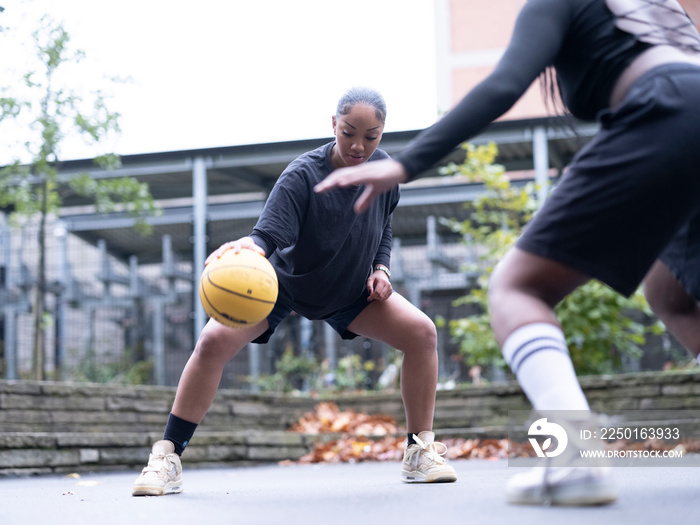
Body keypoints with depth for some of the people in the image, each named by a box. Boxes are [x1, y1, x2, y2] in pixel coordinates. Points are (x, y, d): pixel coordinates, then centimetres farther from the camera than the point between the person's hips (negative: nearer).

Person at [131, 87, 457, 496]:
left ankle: (420, 454, 1)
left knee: (422, 332, -14)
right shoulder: (303, 175, -31)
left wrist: (380, 268, -12)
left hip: (350, 289, 4)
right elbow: (270, 235, -40)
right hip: (284, 282, -4)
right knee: (215, 340, -25)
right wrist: (246, 246, -62)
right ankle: (167, 460, -12)